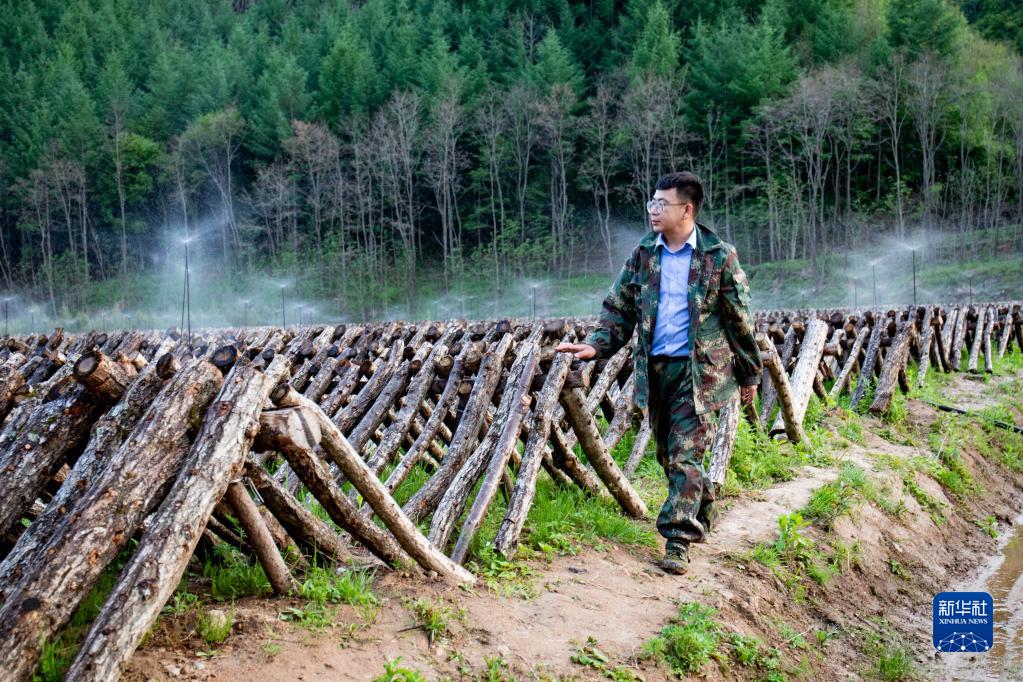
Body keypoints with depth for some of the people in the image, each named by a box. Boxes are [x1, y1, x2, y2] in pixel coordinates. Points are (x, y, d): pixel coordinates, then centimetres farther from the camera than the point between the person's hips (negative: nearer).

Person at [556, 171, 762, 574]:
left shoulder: (718, 256, -5)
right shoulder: (644, 254, 7)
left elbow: (739, 320, 1)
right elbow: (619, 308, 10)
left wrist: (749, 374, 4)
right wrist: (596, 345, -6)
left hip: (698, 370, -5)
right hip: (654, 368, 5)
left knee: (685, 454, -8)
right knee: (668, 454, 14)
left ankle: (678, 541, -3)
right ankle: (702, 512, 35)